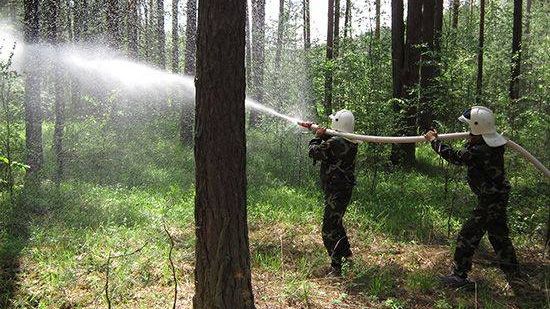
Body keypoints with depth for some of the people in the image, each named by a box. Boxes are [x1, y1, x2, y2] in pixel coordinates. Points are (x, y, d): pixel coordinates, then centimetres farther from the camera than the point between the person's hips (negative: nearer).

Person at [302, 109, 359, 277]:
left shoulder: (334, 143, -24)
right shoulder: (352, 142, 3)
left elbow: (314, 152, -10)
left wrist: (317, 136, 4)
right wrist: (316, 129, 24)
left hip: (335, 192, -9)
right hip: (346, 189, 9)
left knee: (329, 229, -5)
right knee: (336, 223, 26)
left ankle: (336, 268, -3)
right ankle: (347, 254, 39)